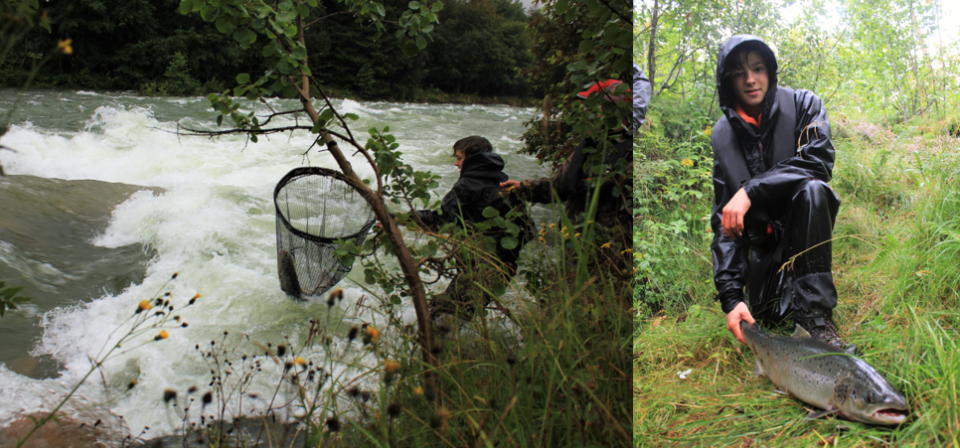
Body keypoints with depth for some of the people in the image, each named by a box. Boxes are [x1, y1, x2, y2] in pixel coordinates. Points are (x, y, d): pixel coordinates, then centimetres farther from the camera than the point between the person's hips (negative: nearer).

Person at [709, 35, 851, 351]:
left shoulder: (802, 105, -9)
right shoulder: (722, 135, -6)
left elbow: (818, 161, -25)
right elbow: (723, 219, -12)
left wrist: (751, 190, -35)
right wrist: (730, 295, -23)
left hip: (808, 220, -2)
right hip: (764, 234, 2)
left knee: (811, 189, -34)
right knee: (767, 312, -13)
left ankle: (816, 316, -33)